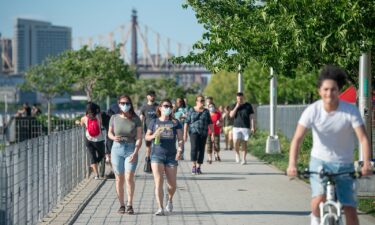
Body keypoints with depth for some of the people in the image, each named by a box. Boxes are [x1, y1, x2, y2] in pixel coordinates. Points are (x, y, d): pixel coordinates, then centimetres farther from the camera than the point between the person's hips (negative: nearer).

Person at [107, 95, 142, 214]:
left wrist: (135, 153, -16)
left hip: (131, 150, -2)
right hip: (117, 149, 2)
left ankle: (129, 205, -2)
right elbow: (109, 133, 13)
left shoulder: (136, 119, -3)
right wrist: (113, 137, -10)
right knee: (119, 179, 4)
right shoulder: (114, 118, 1)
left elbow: (139, 138, -4)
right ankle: (121, 205, 15)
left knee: (129, 178, -13)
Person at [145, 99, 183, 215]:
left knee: (172, 184, 5)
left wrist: (180, 150, -18)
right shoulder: (154, 122, 7)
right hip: (157, 155, -1)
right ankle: (160, 208, -13)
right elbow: (147, 136, 15)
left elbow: (180, 139, -1)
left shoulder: (175, 123, 5)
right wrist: (153, 136, -8)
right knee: (158, 182, -13)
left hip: (171, 156, 1)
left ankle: (170, 200, 37)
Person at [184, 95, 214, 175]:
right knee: (194, 147, -19)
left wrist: (212, 133, -1)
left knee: (201, 150, 2)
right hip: (194, 132, -2)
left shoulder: (206, 111, 9)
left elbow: (210, 123, 8)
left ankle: (199, 167, 11)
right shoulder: (192, 110, 4)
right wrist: (185, 134, -3)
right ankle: (194, 166, -11)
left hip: (203, 133, 2)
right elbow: (186, 122, 3)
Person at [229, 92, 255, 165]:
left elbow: (251, 117, 4)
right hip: (236, 127, 1)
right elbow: (231, 115, -4)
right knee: (236, 143, -10)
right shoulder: (234, 106, 9)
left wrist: (253, 127, -4)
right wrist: (236, 107, -11)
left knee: (244, 143, -1)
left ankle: (244, 159, 6)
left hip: (246, 127, -1)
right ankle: (237, 154, 18)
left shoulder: (248, 106, 5)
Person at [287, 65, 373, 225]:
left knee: (350, 209, -3)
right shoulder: (312, 110, -16)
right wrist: (292, 164, -32)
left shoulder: (351, 111, -16)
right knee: (319, 199, -24)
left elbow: (363, 138, -21)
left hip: (344, 165, 1)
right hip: (320, 161, 0)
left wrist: (366, 163, -36)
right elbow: (297, 138, -18)